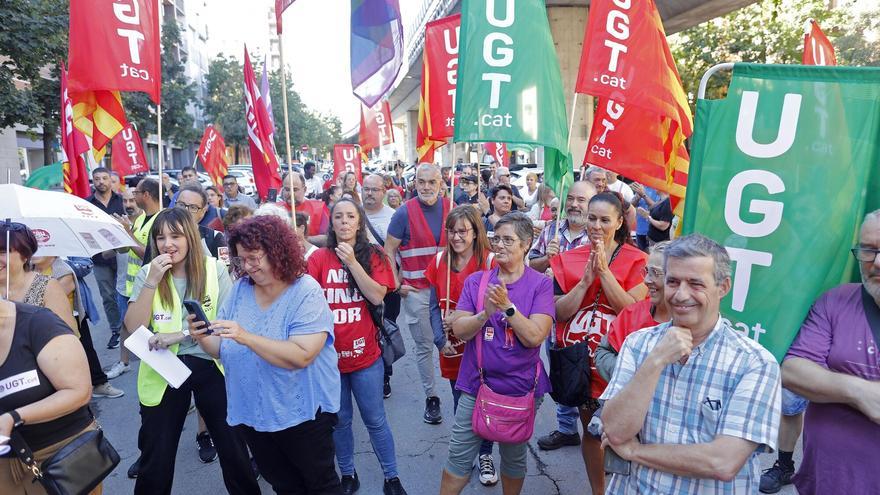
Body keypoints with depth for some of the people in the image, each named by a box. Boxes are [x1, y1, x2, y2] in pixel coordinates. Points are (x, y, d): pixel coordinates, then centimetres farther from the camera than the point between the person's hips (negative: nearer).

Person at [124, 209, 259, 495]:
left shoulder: (214, 270, -7)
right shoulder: (147, 274, -1)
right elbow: (134, 328, -10)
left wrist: (182, 334, -21)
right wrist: (152, 282, -20)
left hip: (210, 367, -1)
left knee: (233, 447, 12)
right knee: (156, 455, 13)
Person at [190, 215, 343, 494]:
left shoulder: (306, 293, -18)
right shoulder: (240, 290, 0)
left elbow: (301, 356, -28)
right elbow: (222, 351, 4)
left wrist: (246, 337, -33)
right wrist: (203, 338, -17)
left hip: (303, 413, -5)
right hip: (251, 414, 6)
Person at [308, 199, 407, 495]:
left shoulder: (374, 256, -2)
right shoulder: (319, 258, -2)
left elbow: (377, 296, -14)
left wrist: (352, 261, -18)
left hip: (365, 353, -1)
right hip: (329, 353, 1)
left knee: (375, 420, 9)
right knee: (339, 420, 15)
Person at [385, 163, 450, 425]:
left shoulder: (451, 209, 3)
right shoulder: (405, 212, -6)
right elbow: (389, 251, -1)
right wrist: (397, 285, -7)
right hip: (416, 289, -2)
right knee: (424, 345, 7)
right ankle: (431, 397, 20)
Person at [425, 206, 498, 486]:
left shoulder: (490, 261, -13)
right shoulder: (439, 261, 1)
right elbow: (435, 307, 4)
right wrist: (441, 341, -7)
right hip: (453, 350, 3)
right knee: (460, 403, 16)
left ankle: (485, 455, 30)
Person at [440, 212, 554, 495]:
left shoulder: (540, 285, -8)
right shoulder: (476, 281, 0)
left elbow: (535, 337, -17)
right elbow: (459, 330, -7)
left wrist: (507, 306, -25)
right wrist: (486, 313, -23)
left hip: (521, 388, -1)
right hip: (476, 384, 2)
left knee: (514, 458, 19)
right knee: (459, 458, 7)